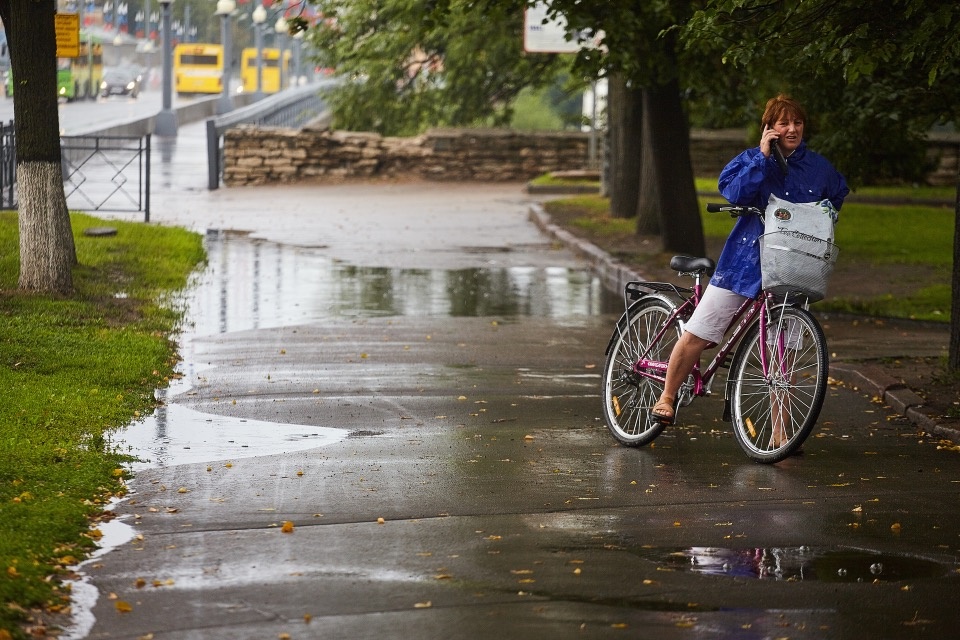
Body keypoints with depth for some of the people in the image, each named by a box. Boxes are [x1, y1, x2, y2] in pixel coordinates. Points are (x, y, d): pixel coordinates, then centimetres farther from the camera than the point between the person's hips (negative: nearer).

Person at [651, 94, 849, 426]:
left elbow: (837, 196, 27)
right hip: (744, 262, -1)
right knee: (696, 334, -3)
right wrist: (763, 157, -20)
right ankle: (667, 397, 18)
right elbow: (735, 193, -19)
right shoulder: (751, 159, -1)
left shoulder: (819, 168, 6)